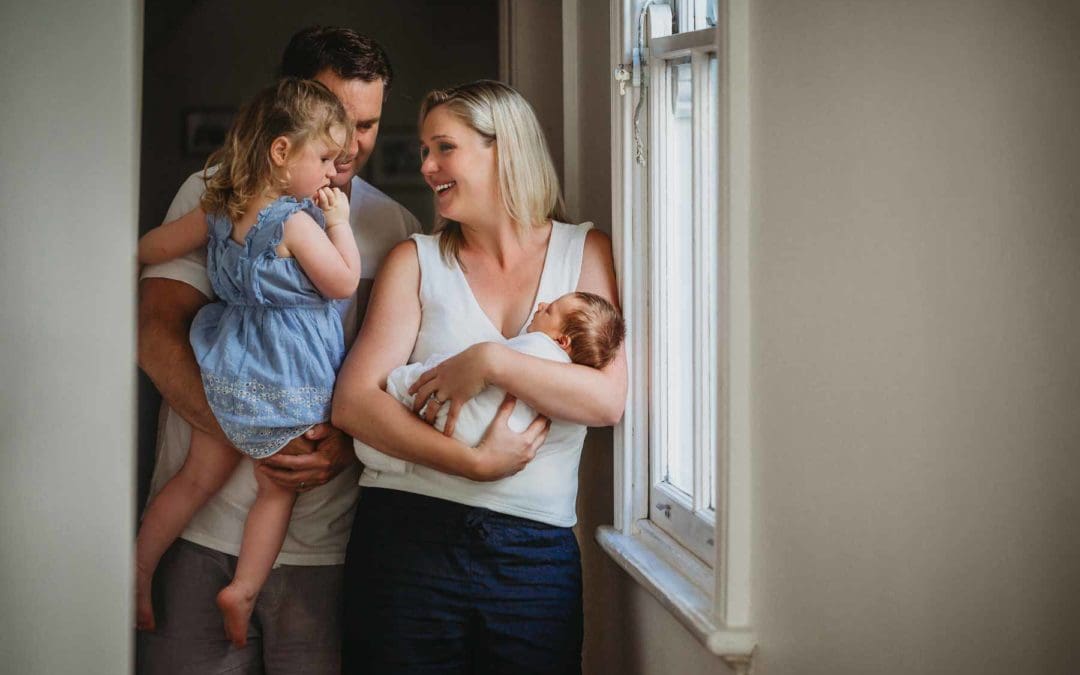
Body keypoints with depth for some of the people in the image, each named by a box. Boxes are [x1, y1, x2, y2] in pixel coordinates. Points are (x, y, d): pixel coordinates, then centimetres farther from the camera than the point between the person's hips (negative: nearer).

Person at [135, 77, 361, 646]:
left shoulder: (219, 209, 2)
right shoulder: (295, 222, -20)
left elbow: (150, 248, 12)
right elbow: (344, 283, -13)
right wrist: (339, 222, -4)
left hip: (224, 373, 7)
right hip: (285, 382, -7)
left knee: (196, 477, 19)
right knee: (278, 490, 11)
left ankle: (139, 569, 25)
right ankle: (243, 590, 8)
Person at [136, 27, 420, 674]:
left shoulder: (396, 227, 8)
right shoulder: (215, 195, 4)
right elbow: (158, 335, -5)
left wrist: (349, 443, -14)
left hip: (327, 541, 1)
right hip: (202, 524, -1)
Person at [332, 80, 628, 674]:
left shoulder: (585, 252, 7)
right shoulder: (416, 262, 7)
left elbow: (609, 400, -5)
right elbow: (352, 403, -5)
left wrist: (492, 362, -15)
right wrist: (473, 462, -15)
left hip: (537, 553, 0)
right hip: (408, 535, 0)